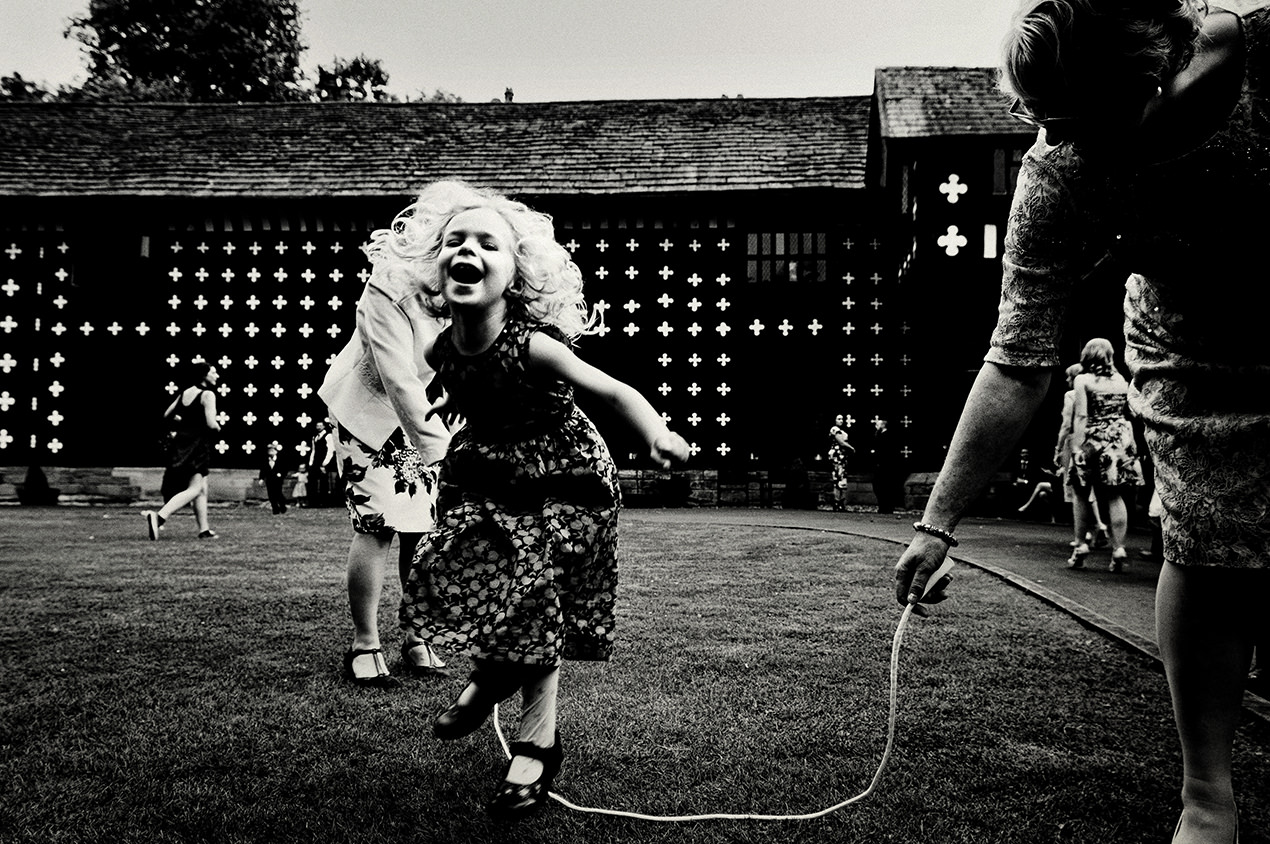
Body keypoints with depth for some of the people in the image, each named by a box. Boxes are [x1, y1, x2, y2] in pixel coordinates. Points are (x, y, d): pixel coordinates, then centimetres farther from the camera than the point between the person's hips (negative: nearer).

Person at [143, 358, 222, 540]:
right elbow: (211, 424, -19)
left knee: (202, 489, 16)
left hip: (181, 442, 9)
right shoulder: (208, 395, -11)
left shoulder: (184, 393, 12)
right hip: (197, 445, -9)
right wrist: (218, 427, 3)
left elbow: (167, 415, 16)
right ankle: (159, 516, -27)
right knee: (194, 489, -11)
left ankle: (204, 529, 20)